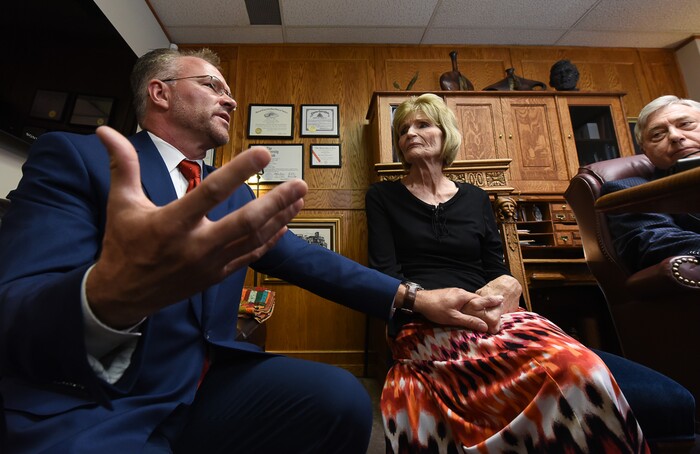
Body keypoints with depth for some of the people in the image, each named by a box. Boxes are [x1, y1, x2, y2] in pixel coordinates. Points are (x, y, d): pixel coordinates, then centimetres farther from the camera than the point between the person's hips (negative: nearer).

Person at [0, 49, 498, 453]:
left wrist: (411, 298, -3)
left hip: (205, 385, 5)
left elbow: (302, 256, 4)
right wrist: (108, 297, -43)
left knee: (341, 398, -17)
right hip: (86, 405, -3)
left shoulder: (231, 192, 9)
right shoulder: (71, 158, -7)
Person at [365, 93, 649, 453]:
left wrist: (507, 288, -11)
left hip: (489, 316, 4)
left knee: (583, 370, -30)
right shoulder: (383, 197, 10)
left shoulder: (475, 198, 18)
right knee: (575, 370, -29)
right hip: (421, 323, -3)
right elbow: (385, 272, -2)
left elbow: (498, 271, 14)